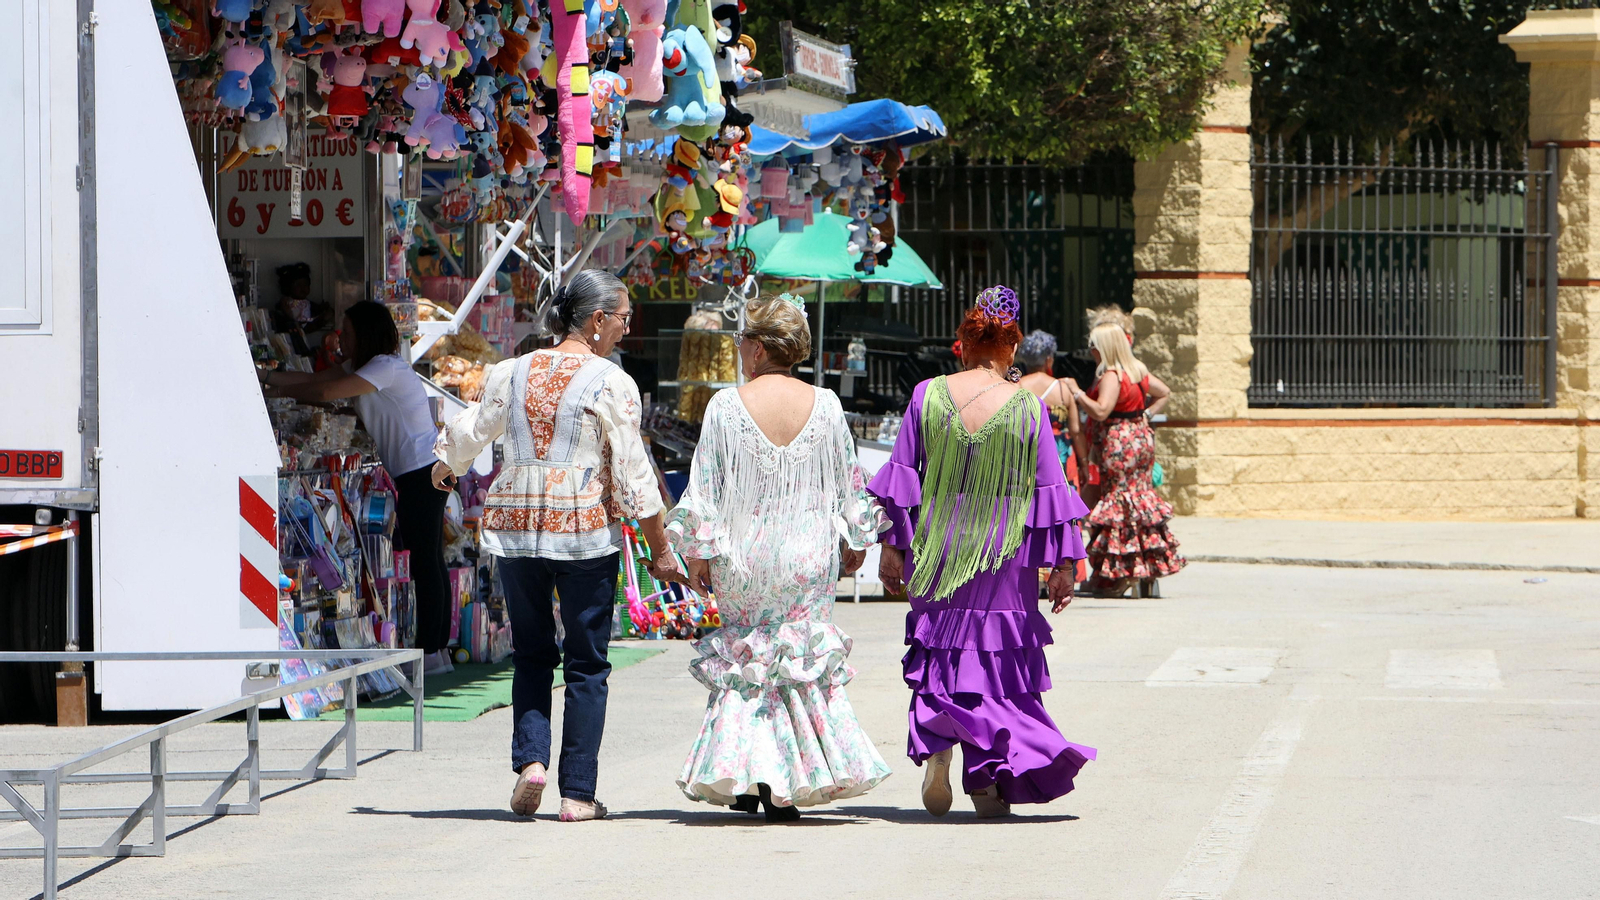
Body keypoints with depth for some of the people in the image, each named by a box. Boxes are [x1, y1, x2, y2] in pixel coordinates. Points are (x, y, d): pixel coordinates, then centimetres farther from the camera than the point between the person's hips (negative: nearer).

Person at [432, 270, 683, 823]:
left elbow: (469, 432, 20)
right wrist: (660, 552, 0)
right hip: (586, 530, -4)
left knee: (531, 654, 16)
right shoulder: (612, 384, -7)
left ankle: (530, 759, -4)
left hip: (514, 528, 4)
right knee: (586, 664, 5)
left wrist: (445, 467, 42)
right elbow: (633, 474, -7)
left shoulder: (510, 373, 6)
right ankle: (578, 793, 4)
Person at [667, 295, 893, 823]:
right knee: (803, 658, 8)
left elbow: (704, 487, -6)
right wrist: (854, 543, 19)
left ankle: (741, 775, 5)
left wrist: (698, 552, 4)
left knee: (744, 657, 12)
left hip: (743, 557, -1)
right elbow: (848, 485, 6)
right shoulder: (825, 405, -2)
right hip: (809, 556, 1)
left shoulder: (727, 406, -8)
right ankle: (786, 790, -1)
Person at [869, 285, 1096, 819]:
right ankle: (990, 783, 5)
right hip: (1004, 553, -1)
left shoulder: (927, 396, -3)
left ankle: (934, 750, -8)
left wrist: (893, 546, 7)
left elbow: (902, 479, 0)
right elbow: (1049, 489, -4)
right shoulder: (1027, 406, -6)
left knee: (937, 654, 14)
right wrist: (1063, 563, 1)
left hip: (937, 546, 1)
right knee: (1000, 657, 9)